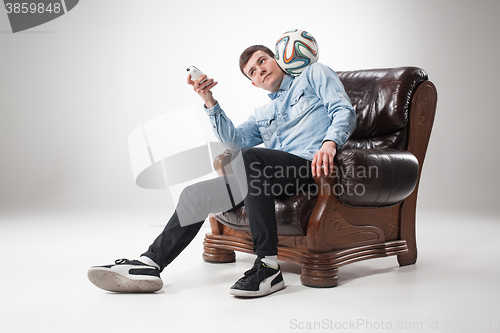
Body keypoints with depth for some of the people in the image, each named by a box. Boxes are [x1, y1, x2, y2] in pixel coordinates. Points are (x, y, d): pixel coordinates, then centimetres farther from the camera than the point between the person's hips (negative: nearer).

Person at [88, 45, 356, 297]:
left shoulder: (314, 74, 20)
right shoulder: (261, 115, 33)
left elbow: (344, 111, 3)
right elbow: (233, 139, 15)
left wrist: (329, 143, -18)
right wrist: (209, 102, 4)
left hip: (309, 164, -6)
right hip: (272, 173, 7)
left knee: (248, 158, -37)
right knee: (196, 193, -5)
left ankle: (268, 267, -36)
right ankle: (150, 264, -2)